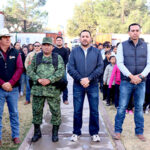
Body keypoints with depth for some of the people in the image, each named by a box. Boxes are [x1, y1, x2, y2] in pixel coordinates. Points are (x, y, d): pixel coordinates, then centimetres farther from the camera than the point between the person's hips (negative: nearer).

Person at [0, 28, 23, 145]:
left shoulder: (15, 53, 5)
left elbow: (20, 69, -2)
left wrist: (11, 83, -13)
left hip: (13, 88, 1)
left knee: (14, 113, 9)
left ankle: (16, 135, 20)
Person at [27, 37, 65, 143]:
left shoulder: (58, 57, 5)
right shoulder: (36, 57, 10)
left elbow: (61, 71, -7)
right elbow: (30, 70, 2)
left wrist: (49, 80, -18)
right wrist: (38, 79, -13)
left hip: (53, 89, -1)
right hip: (38, 89, 2)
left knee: (56, 111, 4)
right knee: (36, 110, 8)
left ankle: (55, 133, 20)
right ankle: (37, 132, 24)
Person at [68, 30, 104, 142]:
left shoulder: (97, 52, 6)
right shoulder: (74, 51, 5)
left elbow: (100, 68, -3)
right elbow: (70, 68, -2)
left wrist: (89, 78, -15)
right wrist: (80, 79, -14)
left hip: (93, 85, 0)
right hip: (78, 85, 0)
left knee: (94, 111, 5)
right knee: (77, 111, 7)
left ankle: (94, 133, 20)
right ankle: (76, 132, 21)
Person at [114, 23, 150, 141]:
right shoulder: (122, 46, 2)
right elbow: (120, 63, -5)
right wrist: (131, 76, -15)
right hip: (126, 82, -2)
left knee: (139, 107, 8)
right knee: (122, 107, 0)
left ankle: (139, 132, 19)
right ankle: (118, 130, 13)